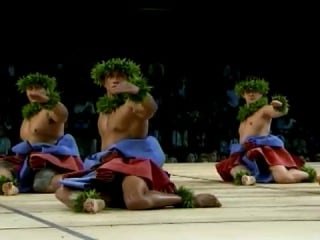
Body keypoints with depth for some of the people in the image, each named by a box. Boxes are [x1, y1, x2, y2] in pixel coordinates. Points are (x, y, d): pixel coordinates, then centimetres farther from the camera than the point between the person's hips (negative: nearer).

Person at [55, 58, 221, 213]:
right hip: (106, 166, 8)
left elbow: (150, 109, -30)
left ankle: (189, 199, -22)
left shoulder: (133, 103, -5)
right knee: (63, 192, -2)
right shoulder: (104, 107, 22)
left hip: (132, 162, -8)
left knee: (136, 200, -40)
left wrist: (137, 91, -49)